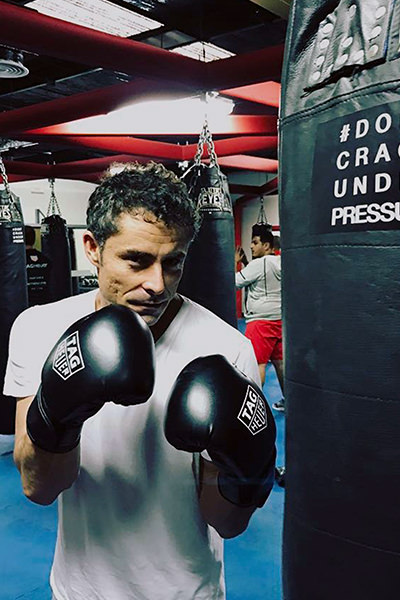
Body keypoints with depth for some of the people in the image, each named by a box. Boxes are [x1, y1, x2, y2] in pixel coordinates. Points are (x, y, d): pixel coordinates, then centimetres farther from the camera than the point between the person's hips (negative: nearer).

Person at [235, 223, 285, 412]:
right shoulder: (280, 262, 13)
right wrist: (245, 263, 15)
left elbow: (236, 282, -10)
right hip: (279, 318, 9)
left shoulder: (259, 264, -12)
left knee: (257, 362, -7)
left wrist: (234, 262, 3)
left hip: (261, 319, -9)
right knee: (279, 360, 16)